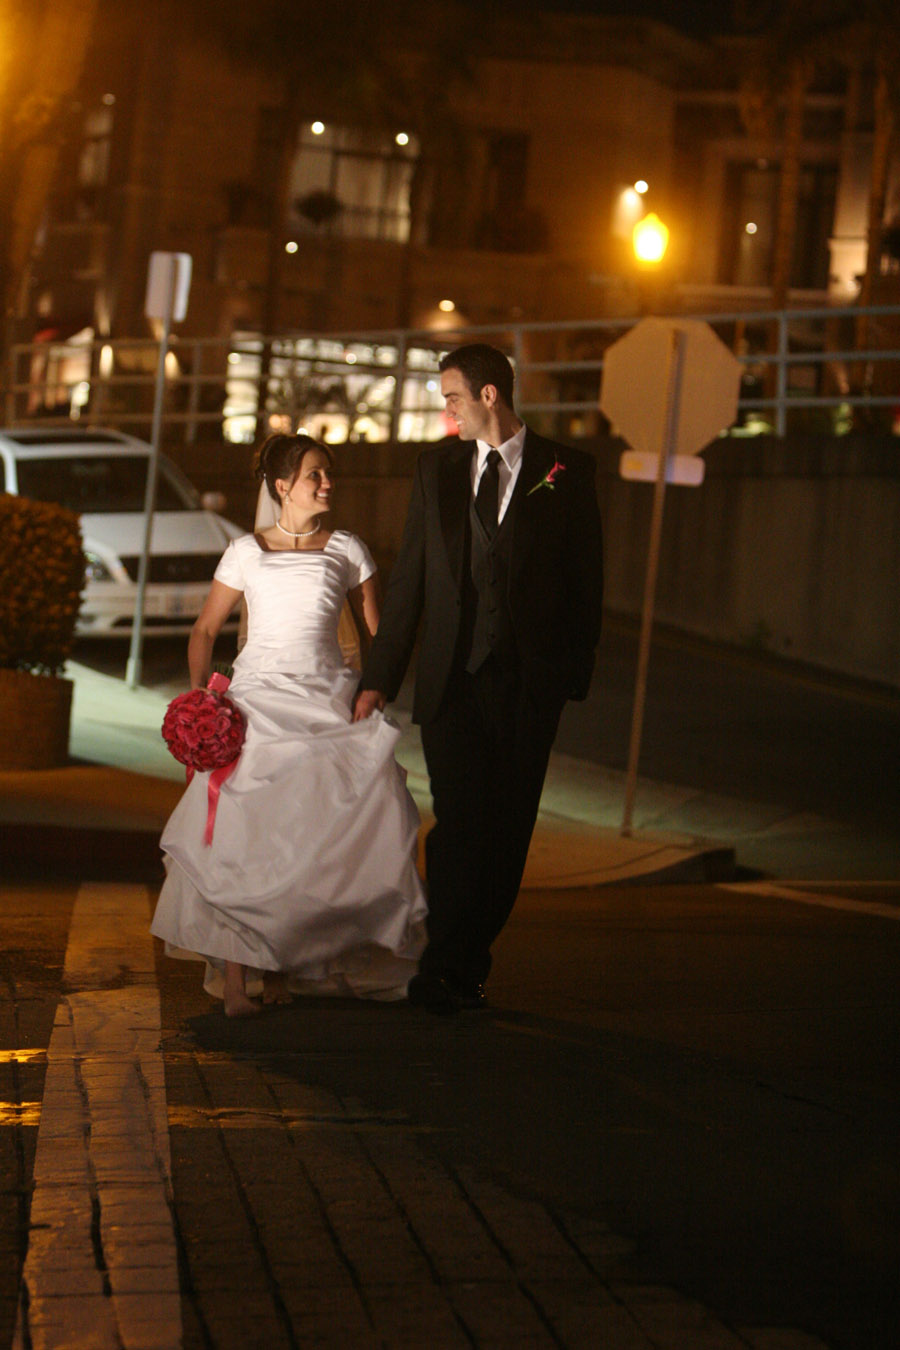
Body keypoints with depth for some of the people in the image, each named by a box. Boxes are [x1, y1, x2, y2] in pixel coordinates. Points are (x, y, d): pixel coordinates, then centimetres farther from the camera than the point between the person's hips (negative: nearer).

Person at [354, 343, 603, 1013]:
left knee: (507, 828, 5)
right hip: (451, 676, 1)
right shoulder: (437, 467, 10)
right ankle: (444, 967, -2)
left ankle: (468, 964, 17)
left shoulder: (566, 471, 2)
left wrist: (575, 670, -3)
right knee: (461, 820, -8)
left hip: (529, 681, -1)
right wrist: (380, 678, 7)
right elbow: (409, 579, 11)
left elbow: (587, 576, 4)